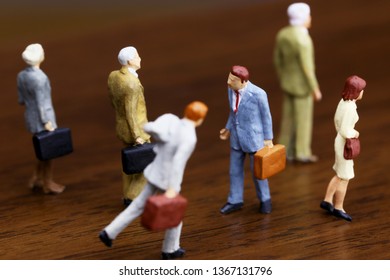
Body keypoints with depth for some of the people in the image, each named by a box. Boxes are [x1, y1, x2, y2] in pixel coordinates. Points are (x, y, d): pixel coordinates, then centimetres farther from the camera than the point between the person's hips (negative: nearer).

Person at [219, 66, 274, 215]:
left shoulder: (258, 94, -25)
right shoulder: (231, 89, -7)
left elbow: (266, 115, -12)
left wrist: (268, 138, -8)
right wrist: (228, 128, 9)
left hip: (254, 138, -5)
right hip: (237, 137, 5)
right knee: (235, 170, 14)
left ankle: (265, 199, 33)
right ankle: (235, 201, 31)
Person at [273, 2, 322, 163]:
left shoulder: (283, 34, -5)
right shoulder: (303, 40, -30)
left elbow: (277, 60, 5)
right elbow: (307, 68, -26)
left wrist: (282, 80, 19)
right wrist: (315, 89, -16)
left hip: (288, 82, 7)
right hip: (301, 86, -7)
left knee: (289, 118, 17)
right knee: (303, 120, 7)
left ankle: (286, 152, 24)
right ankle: (302, 154, 19)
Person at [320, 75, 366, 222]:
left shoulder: (343, 101, 0)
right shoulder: (350, 108, -27)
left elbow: (337, 119, 13)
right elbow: (345, 131, -27)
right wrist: (355, 134, -10)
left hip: (340, 141, 9)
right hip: (345, 144, -9)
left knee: (340, 175, 22)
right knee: (344, 178, 8)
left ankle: (327, 200, 32)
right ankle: (338, 208, 22)